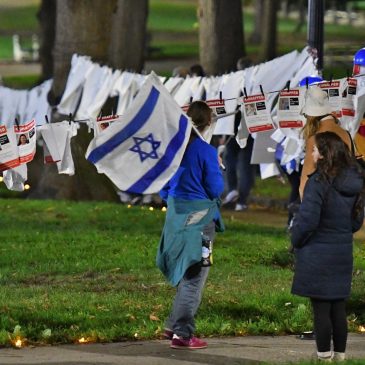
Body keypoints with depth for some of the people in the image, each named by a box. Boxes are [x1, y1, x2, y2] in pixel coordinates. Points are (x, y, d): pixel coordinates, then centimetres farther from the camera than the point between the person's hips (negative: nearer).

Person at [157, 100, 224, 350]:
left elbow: (163, 188, 10)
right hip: (199, 218, -6)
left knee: (186, 275, 21)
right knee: (194, 277, 1)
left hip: (176, 217, 6)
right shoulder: (206, 151, -16)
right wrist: (218, 170, 5)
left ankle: (174, 325, 23)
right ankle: (183, 334, 1)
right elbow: (215, 189, -11)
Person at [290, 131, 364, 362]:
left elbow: (307, 221, -18)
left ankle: (324, 356, 3)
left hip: (318, 256, -7)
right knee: (339, 308, 13)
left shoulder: (319, 182, -18)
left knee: (321, 309, 0)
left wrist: (296, 241, -2)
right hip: (343, 254, 7)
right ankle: (340, 354, 19)